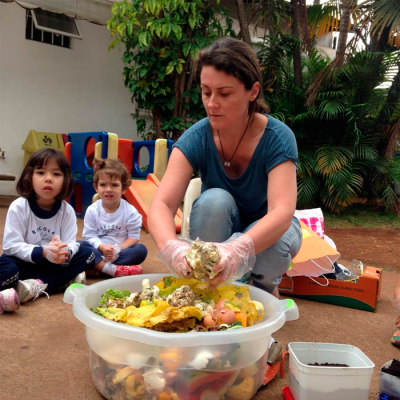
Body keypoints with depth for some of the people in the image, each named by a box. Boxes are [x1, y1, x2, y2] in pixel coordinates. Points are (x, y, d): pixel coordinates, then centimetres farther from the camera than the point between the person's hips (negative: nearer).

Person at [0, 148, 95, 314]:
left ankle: (35, 286, -27)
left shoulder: (67, 210, -9)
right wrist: (42, 252, -35)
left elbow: (71, 245, -14)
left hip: (53, 264, 4)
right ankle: (65, 279, -25)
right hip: (24, 263, -3)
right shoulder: (18, 207, -16)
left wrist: (63, 253, -40)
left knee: (87, 253, -18)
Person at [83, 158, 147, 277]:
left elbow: (134, 237, -6)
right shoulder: (92, 210, -3)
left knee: (141, 250, -27)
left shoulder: (130, 211, -6)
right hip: (99, 251, 0)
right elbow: (89, 236, -5)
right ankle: (115, 270, -39)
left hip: (121, 252, 0)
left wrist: (118, 249, -22)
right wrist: (102, 247, -25)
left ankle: (97, 266, -28)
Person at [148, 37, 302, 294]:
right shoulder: (196, 139, -21)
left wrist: (238, 250, -60)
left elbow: (282, 212, -39)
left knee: (274, 245, -35)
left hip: (266, 230, 0)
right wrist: (170, 246, -55)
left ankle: (265, 286, 2)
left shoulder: (278, 138, -26)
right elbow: (161, 205, -32)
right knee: (214, 200, -32)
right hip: (219, 231, 1)